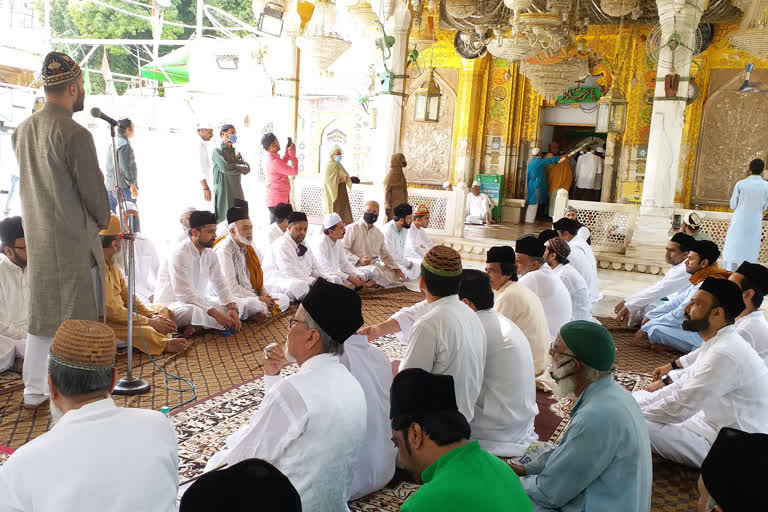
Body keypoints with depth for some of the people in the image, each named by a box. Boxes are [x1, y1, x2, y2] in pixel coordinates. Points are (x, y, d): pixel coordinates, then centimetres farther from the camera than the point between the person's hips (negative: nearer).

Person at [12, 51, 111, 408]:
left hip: (37, 237, 7)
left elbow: (30, 181, 12)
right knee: (76, 319, 3)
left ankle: (33, 391, 28)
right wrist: (102, 219, 4)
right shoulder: (74, 134, -18)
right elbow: (93, 188, -15)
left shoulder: (22, 131, 6)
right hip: (74, 237, -7)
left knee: (40, 314, 17)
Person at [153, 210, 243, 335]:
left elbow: (221, 286, 1)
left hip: (198, 301, 8)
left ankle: (197, 325, -17)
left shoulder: (210, 254, 3)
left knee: (236, 304, -8)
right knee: (192, 310, -41)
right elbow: (184, 294, -29)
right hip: (171, 306, -8)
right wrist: (216, 314, -33)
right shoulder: (179, 255, -21)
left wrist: (233, 308, -19)